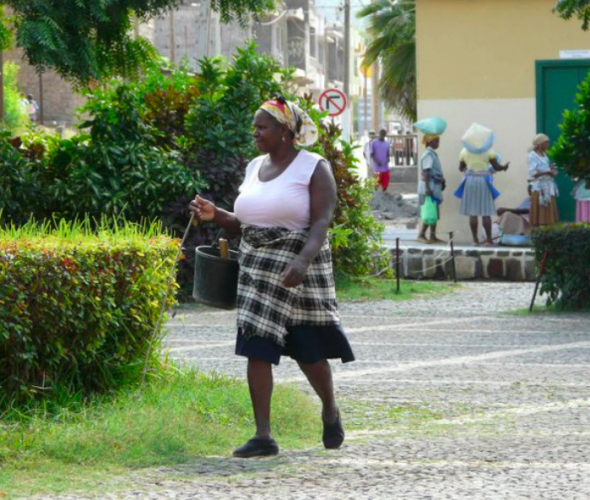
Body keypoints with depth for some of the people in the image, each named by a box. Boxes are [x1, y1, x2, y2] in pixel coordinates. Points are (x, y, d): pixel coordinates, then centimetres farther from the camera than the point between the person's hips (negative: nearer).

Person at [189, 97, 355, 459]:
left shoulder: (314, 168, -6)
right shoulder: (255, 168, 13)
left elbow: (321, 223, -17)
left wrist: (302, 261, -32)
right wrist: (215, 215, 1)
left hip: (300, 270, -5)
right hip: (257, 268, 5)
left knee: (309, 351, 5)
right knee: (256, 349, -5)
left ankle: (331, 412, 33)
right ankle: (263, 436, -5)